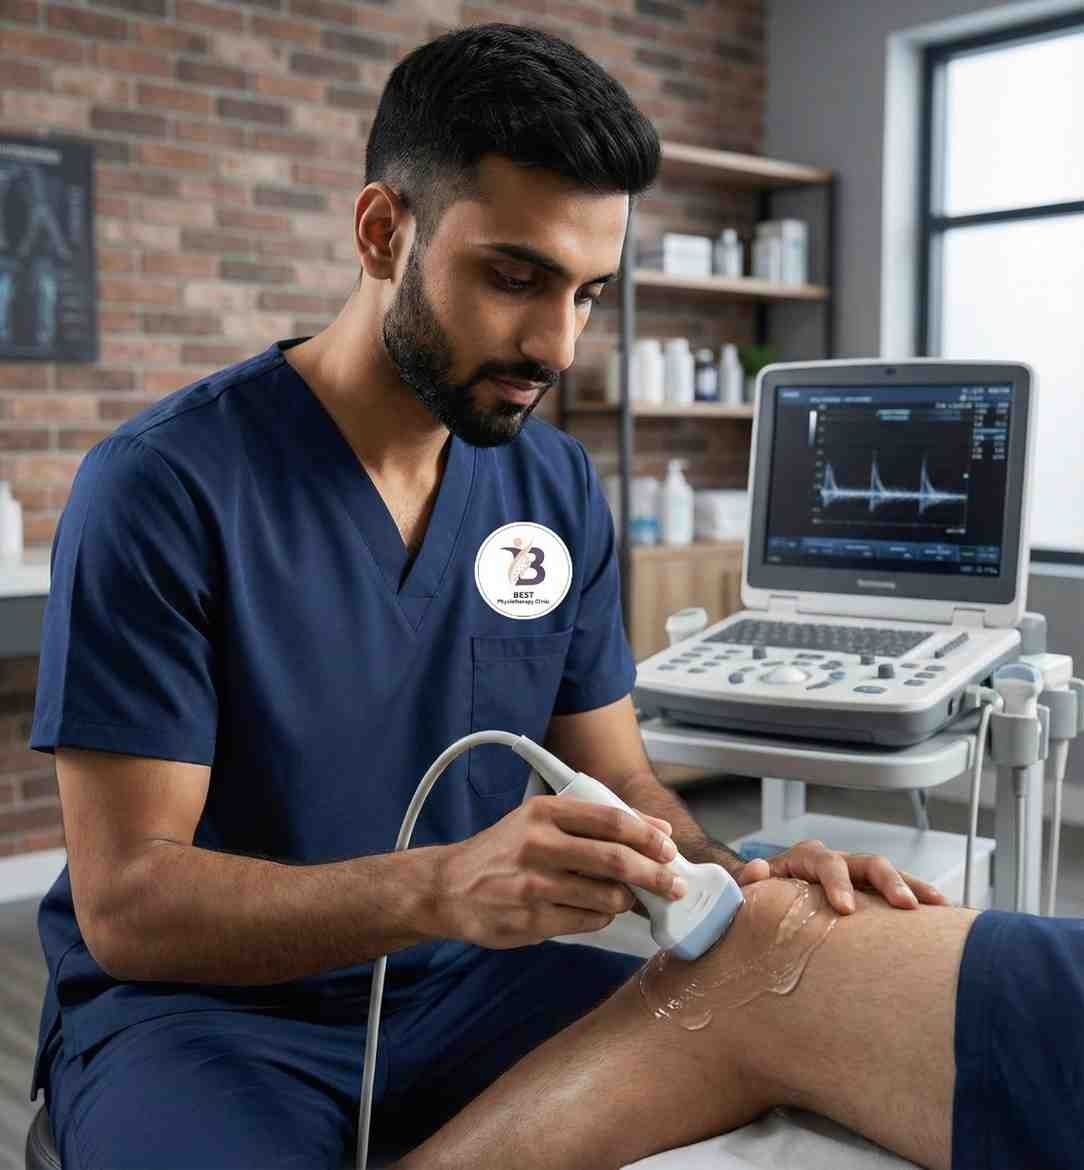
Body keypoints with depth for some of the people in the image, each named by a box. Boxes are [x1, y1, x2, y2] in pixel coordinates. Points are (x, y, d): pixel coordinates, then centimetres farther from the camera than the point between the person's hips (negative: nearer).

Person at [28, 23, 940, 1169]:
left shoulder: (559, 485, 0)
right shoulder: (162, 486, -17)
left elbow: (614, 779, 5)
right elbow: (126, 901, -19)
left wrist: (738, 876, -18)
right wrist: (444, 887, -35)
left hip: (463, 985, 5)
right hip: (195, 1000, -4)